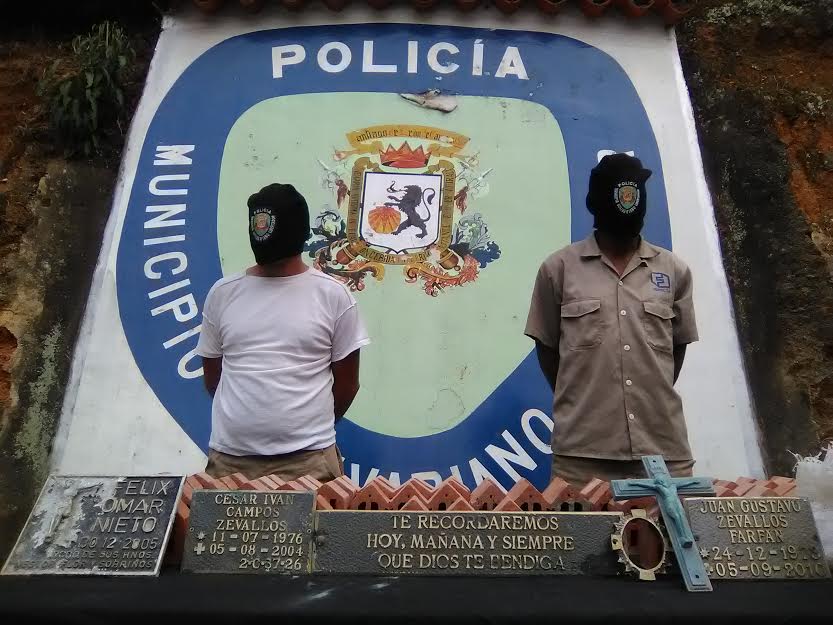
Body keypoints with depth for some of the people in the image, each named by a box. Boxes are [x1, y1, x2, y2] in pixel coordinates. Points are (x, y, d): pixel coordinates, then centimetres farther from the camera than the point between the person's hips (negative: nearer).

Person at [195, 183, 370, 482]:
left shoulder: (333, 294, -4)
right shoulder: (222, 293, 3)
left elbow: (347, 382, 2)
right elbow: (213, 378, 11)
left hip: (309, 459, -2)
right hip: (228, 457, 3)